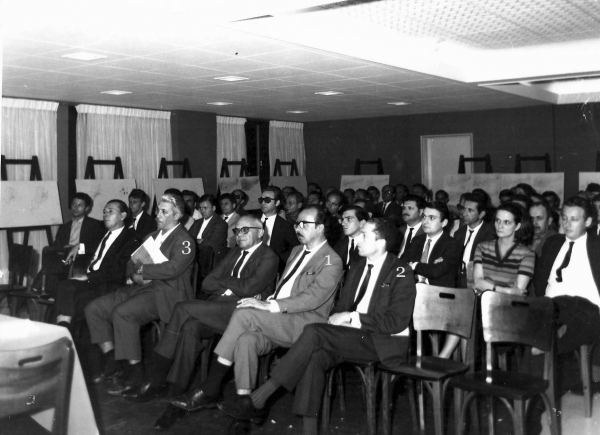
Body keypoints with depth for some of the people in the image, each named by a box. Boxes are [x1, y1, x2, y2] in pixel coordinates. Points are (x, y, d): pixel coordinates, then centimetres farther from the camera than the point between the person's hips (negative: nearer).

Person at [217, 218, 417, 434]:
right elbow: (341, 306, 21)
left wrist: (352, 317, -15)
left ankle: (258, 399, -25)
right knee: (315, 356, -27)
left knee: (314, 332, -27)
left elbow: (397, 321, -14)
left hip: (383, 342, -7)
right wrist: (336, 318, -3)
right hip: (353, 335, 7)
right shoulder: (357, 267, 18)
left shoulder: (401, 273, -6)